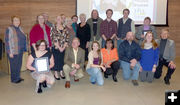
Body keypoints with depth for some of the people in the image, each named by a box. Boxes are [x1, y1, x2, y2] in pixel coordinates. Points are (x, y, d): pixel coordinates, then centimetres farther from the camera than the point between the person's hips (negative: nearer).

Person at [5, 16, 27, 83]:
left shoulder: (19, 28, 11)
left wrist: (24, 49, 13)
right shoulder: (9, 29, -11)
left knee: (19, 64, 14)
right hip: (13, 51, -7)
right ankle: (14, 79, 17)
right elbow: (8, 41, -14)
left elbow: (23, 38, 18)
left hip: (20, 51, 7)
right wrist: (10, 52, -18)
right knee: (14, 65, 3)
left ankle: (18, 77, 28)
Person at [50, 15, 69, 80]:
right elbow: (53, 39, -10)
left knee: (62, 60, 8)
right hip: (55, 47, -3)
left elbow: (67, 39, 2)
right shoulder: (53, 28, -3)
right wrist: (59, 47, -13)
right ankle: (56, 73, 14)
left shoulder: (65, 29, 6)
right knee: (56, 60, 2)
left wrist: (63, 47, -8)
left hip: (63, 48, 3)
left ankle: (61, 72, 22)